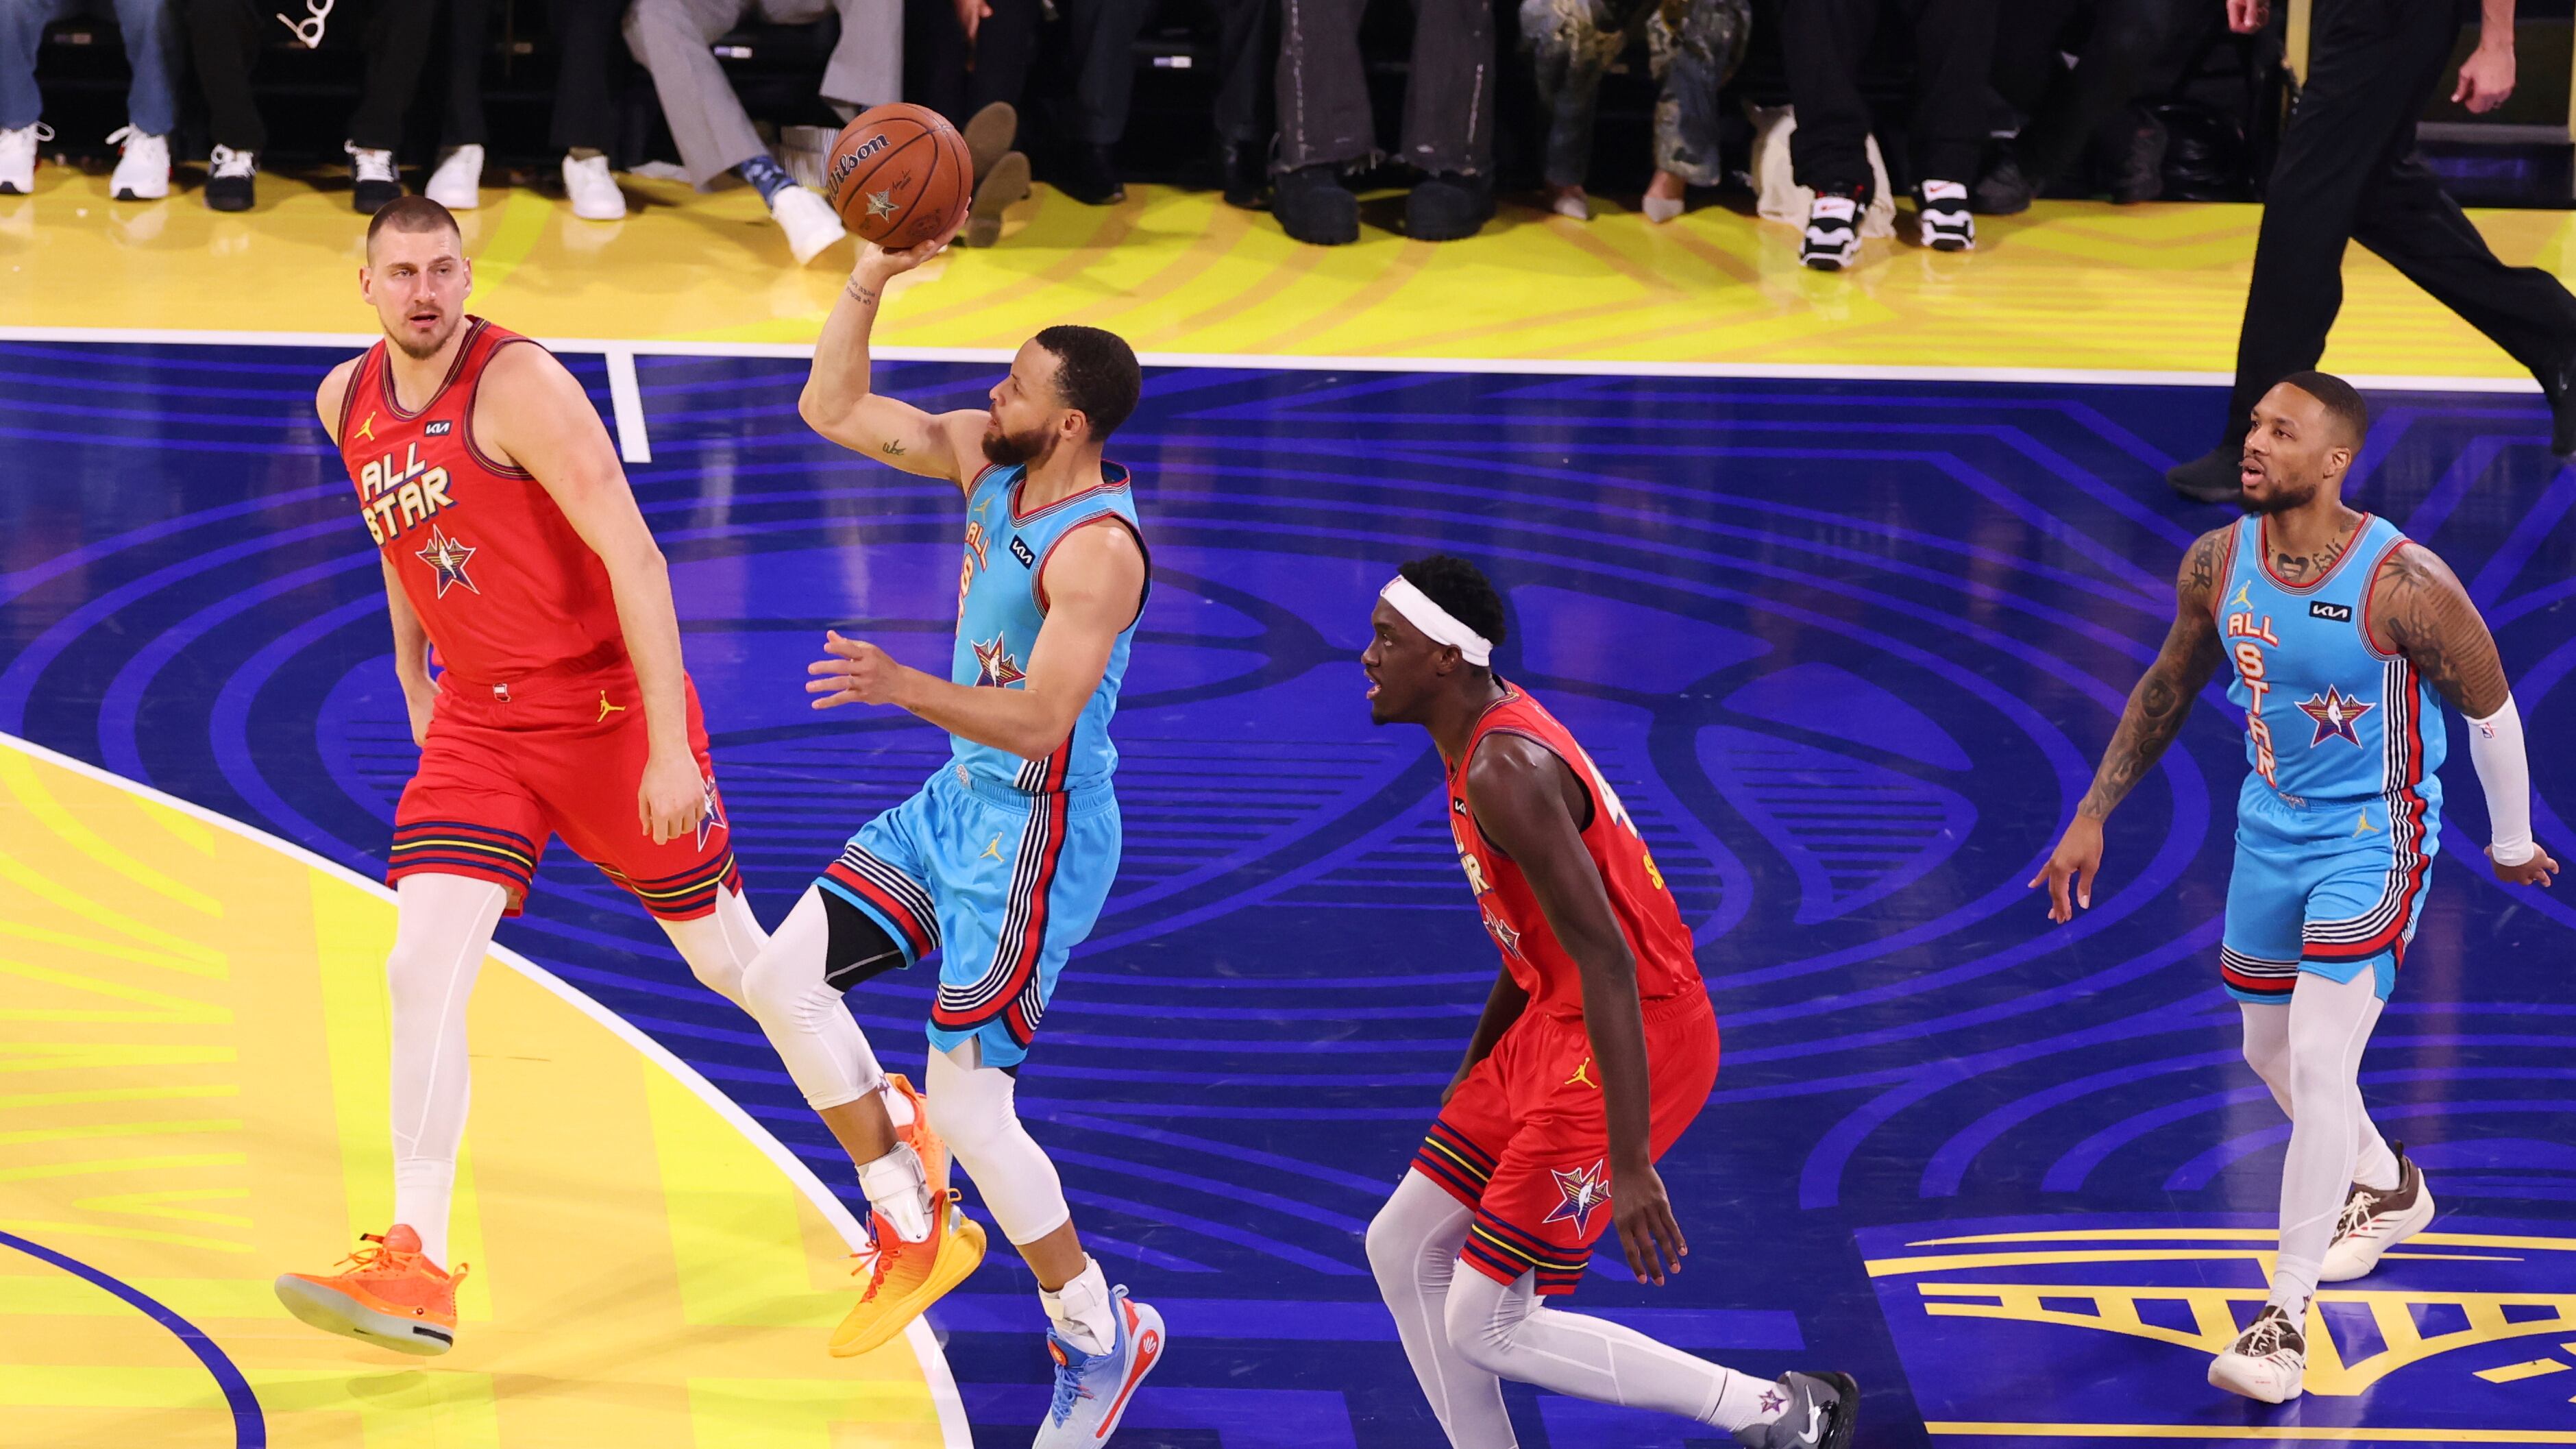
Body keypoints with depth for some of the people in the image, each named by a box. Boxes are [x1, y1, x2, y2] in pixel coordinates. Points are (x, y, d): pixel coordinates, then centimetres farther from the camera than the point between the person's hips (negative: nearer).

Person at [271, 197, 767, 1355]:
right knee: (422, 968, -11)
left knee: (729, 959, 7)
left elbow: (633, 555, -22)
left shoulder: (518, 383, -19)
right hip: (477, 721, 5)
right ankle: (417, 1275, -10)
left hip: (607, 703, -5)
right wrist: (414, 673, 24)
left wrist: (669, 746, -26)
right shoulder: (348, 403, 3)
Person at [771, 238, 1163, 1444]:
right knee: (782, 979, 3)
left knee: (967, 1106, -6)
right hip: (959, 802, 9)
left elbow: (1040, 720, -31)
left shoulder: (1098, 549, -25)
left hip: (1036, 834, -9)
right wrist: (871, 280, -6)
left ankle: (1100, 1333, 13)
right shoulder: (988, 460, 0)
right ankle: (913, 1227, 15)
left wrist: (901, 687, -43)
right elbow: (832, 410, 6)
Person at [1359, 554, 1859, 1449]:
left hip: (1635, 1042, -10)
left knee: (1485, 1328, -5)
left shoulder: (1506, 772, -24)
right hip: (1552, 1027, 10)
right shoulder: (1492, 728, 8)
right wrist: (1475, 1067, 31)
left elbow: (1606, 961, -28)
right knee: (1403, 1249, 12)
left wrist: (1629, 1167, -30)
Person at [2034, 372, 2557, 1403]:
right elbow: (2168, 688, 9)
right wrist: (2092, 818, 9)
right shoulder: (2218, 564, -9)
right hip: (2272, 826, 6)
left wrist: (2512, 844, 3)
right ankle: (2388, 1191, 49)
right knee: (2272, 1055, 20)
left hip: (2374, 837, -6)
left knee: (2319, 1064, -15)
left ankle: (2285, 1318, -8)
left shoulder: (2403, 585, -25)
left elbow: (2490, 709, -10)